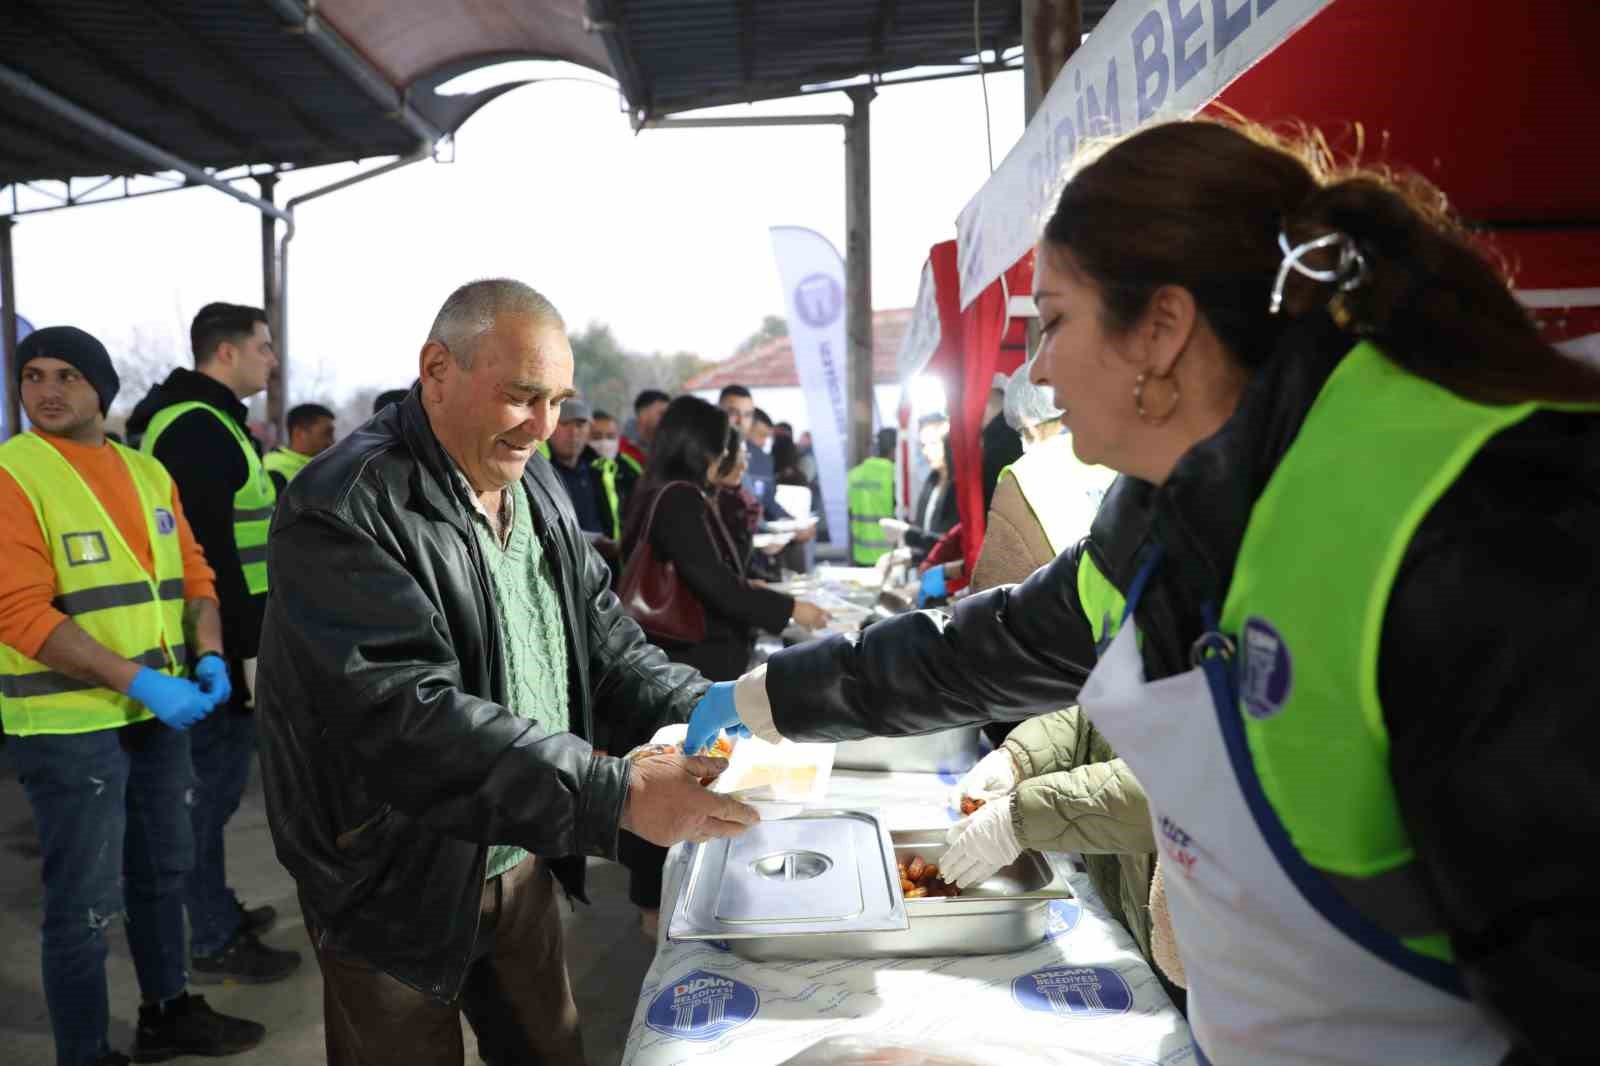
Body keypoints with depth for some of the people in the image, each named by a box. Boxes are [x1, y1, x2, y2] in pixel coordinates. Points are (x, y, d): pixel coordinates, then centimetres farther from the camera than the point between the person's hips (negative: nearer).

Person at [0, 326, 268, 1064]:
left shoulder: (148, 472, 9)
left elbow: (192, 573, 11)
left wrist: (209, 655, -6)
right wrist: (137, 681, -25)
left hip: (161, 711, 7)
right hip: (70, 722, -7)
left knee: (163, 871, 20)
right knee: (85, 902, 4)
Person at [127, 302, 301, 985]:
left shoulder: (199, 419, 17)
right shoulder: (200, 428, -16)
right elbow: (212, 552, -23)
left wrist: (251, 635, 23)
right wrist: (249, 646, -22)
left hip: (215, 640, 11)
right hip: (220, 643, -11)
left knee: (211, 781, 18)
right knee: (215, 784, -1)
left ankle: (218, 913, 32)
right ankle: (215, 942, 11)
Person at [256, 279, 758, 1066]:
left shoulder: (537, 490, 3)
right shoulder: (342, 513, -23)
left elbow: (608, 647, 4)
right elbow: (408, 720, -33)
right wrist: (617, 795, -38)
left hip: (521, 863, 7)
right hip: (399, 891, -6)